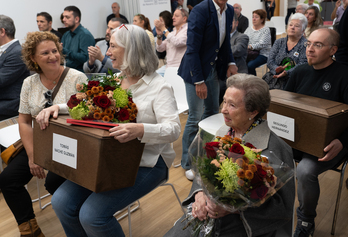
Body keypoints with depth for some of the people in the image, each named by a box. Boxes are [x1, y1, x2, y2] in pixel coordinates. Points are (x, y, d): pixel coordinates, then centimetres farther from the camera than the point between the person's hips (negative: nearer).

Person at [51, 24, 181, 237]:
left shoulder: (159, 87, -12)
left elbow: (173, 129, -22)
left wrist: (140, 130, -40)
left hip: (146, 163, -7)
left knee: (92, 215, -20)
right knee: (62, 202, -6)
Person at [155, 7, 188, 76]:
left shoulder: (188, 29, -3)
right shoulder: (172, 32, 19)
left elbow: (177, 43, -20)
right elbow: (160, 49, 14)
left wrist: (163, 29, -12)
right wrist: (159, 35, -3)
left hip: (180, 68, -7)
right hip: (168, 67, 7)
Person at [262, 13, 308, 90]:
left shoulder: (305, 45, 4)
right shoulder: (279, 42, 18)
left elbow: (303, 65, -9)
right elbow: (270, 61, 7)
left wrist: (286, 73, -26)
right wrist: (276, 68, -16)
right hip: (274, 76, 4)